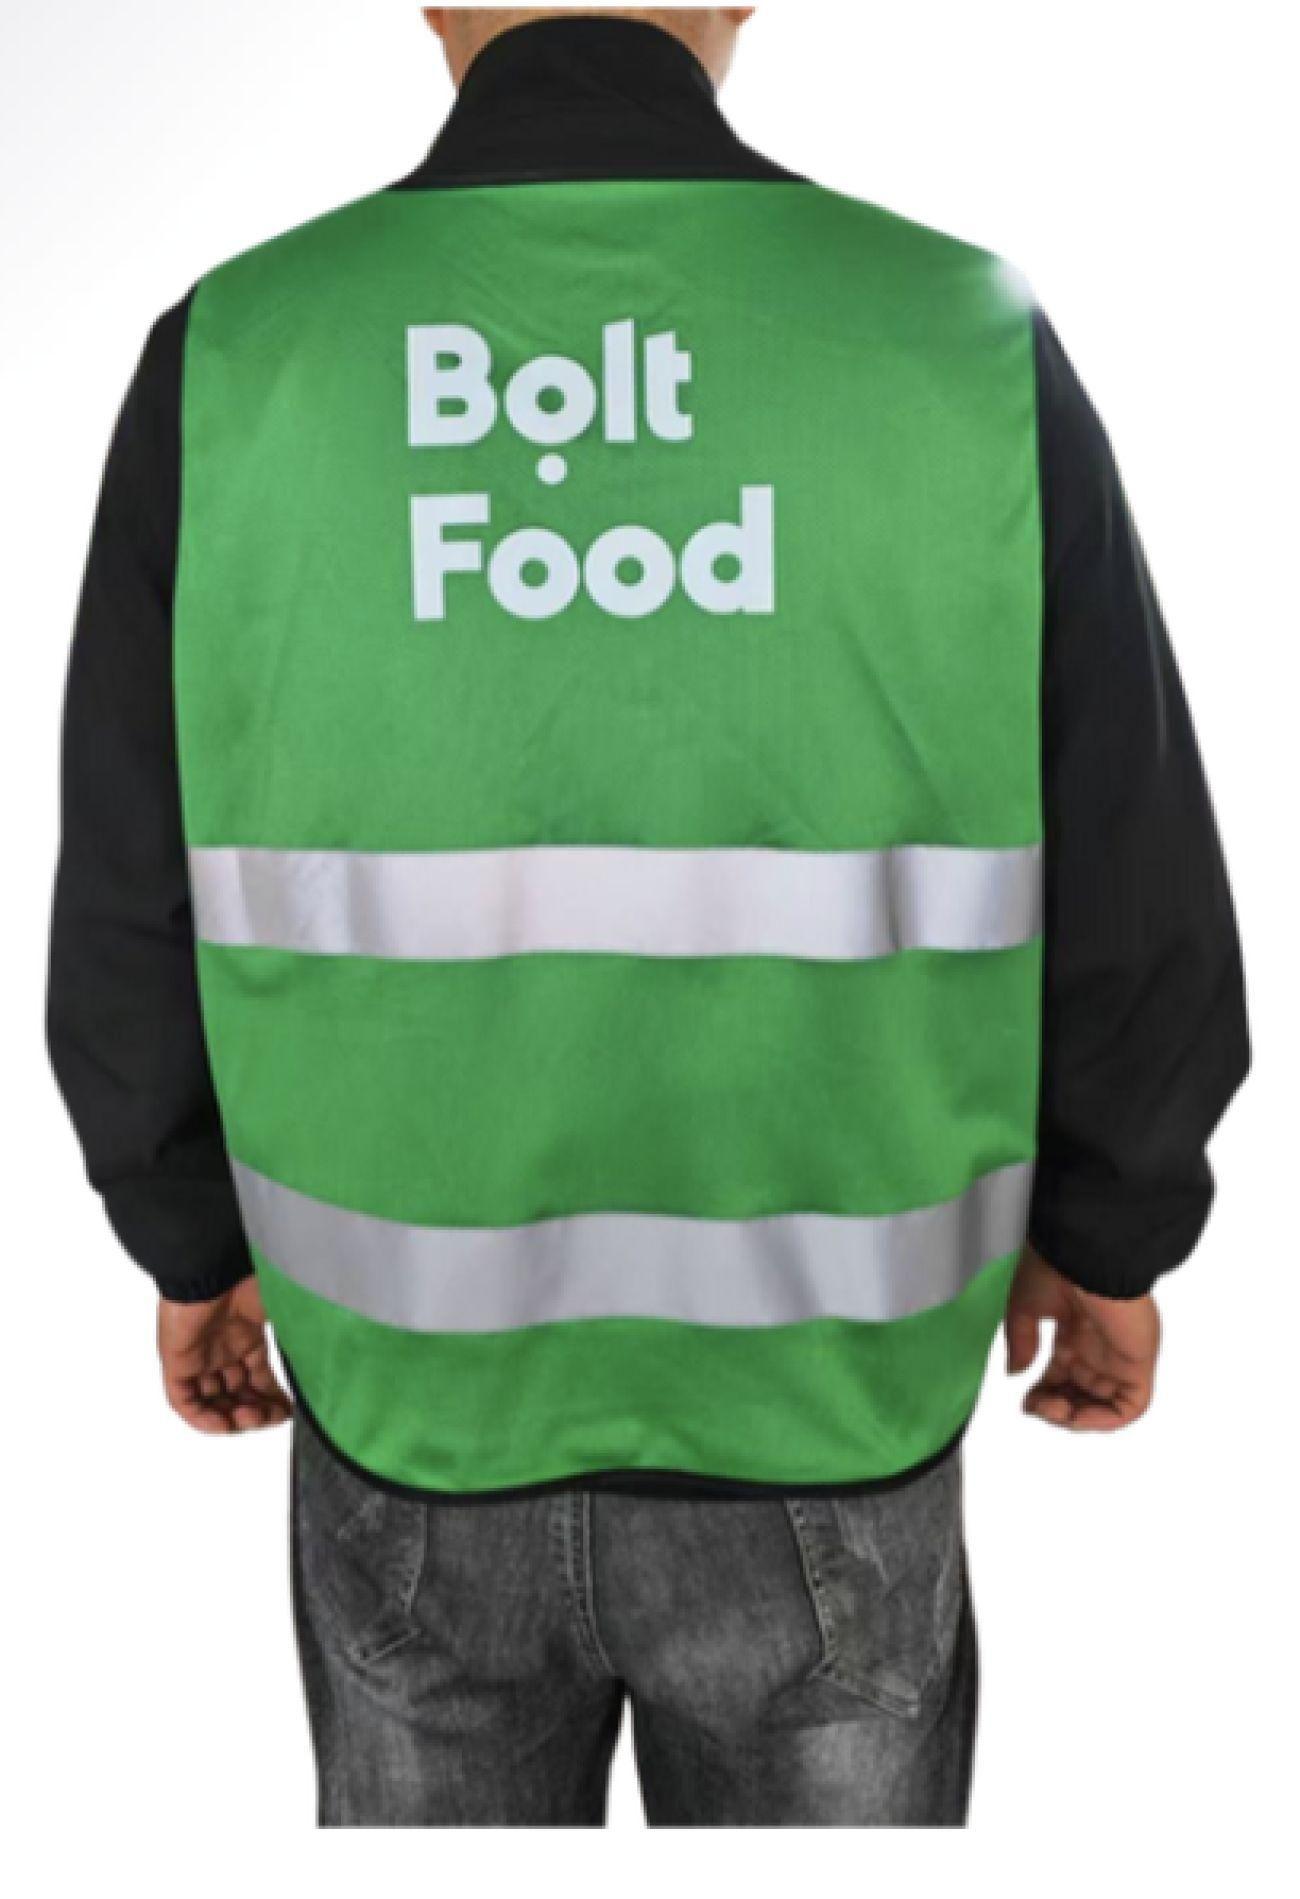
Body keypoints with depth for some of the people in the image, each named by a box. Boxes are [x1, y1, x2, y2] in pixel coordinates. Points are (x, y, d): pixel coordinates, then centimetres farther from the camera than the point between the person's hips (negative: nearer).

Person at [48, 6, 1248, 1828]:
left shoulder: (235, 360, -13)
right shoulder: (967, 346, -14)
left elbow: (137, 941, -7)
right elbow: (1134, 930, -11)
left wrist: (192, 1244, 11)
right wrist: (1111, 1236, 9)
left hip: (415, 1396, 1)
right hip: (822, 1401, 0)